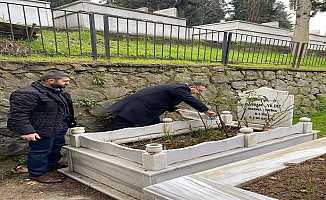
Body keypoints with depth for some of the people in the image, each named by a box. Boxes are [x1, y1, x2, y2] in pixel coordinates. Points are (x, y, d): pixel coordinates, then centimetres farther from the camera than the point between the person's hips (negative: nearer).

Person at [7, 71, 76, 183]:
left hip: (59, 130, 10)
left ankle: (52, 165, 43)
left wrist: (70, 122, 22)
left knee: (56, 149, 23)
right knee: (40, 151, 2)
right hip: (43, 132, -10)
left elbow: (66, 110, 21)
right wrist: (27, 131, -29)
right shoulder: (28, 94, -22)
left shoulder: (59, 92, 9)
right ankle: (38, 173, 19)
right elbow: (17, 114, -25)